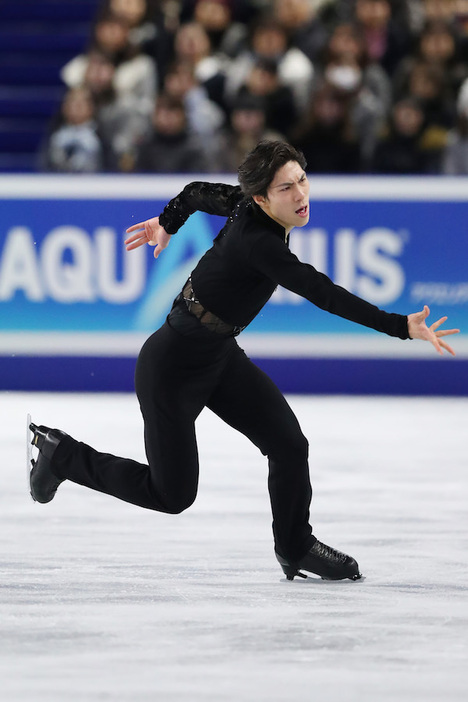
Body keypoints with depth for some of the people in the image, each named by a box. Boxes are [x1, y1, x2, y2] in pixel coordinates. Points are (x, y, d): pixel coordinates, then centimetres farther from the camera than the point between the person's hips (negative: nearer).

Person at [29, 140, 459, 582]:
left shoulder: (245, 205, -7)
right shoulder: (257, 241, -33)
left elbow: (197, 194, 13)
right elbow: (323, 294, -40)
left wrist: (167, 223, 36)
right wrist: (402, 327, -44)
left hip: (220, 355, 9)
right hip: (173, 366, -9)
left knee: (289, 444, -4)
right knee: (172, 495, 6)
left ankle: (295, 549, 17)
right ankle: (61, 455, 22)